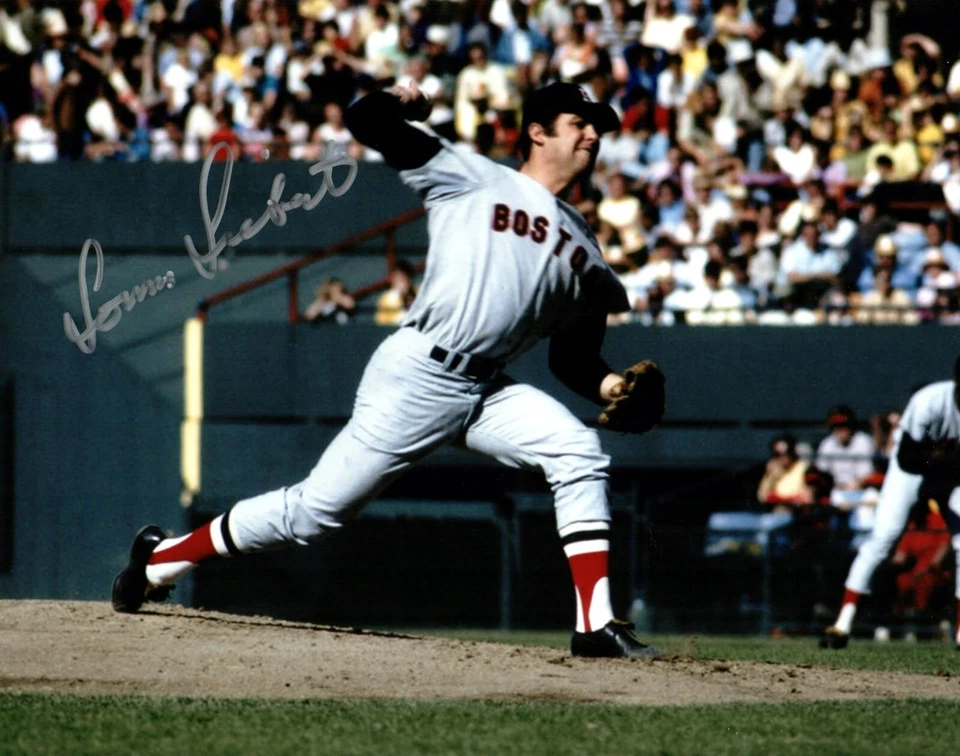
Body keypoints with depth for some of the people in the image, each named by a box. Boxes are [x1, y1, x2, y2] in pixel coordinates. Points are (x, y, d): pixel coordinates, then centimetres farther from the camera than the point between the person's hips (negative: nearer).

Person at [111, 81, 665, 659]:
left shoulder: (584, 252, 17)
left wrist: (607, 385, -1)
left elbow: (571, 355, 16)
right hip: (417, 378, -5)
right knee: (318, 510, -2)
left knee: (579, 453, -18)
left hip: (487, 393, 5)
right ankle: (163, 557, 16)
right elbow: (367, 123, 1)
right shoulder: (473, 179, 3)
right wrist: (396, 105, -16)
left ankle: (596, 626, -19)